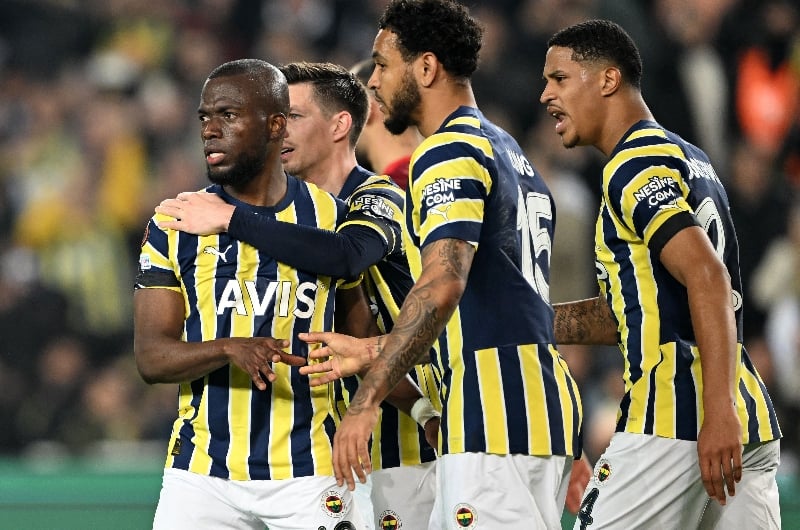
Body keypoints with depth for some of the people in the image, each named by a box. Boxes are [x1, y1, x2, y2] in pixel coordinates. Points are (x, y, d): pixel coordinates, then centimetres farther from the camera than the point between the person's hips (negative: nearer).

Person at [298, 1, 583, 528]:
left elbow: (442, 286, -24)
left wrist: (367, 400, -25)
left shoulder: (451, 153, -8)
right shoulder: (510, 153, 23)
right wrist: (373, 352, 27)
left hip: (494, 415, -10)